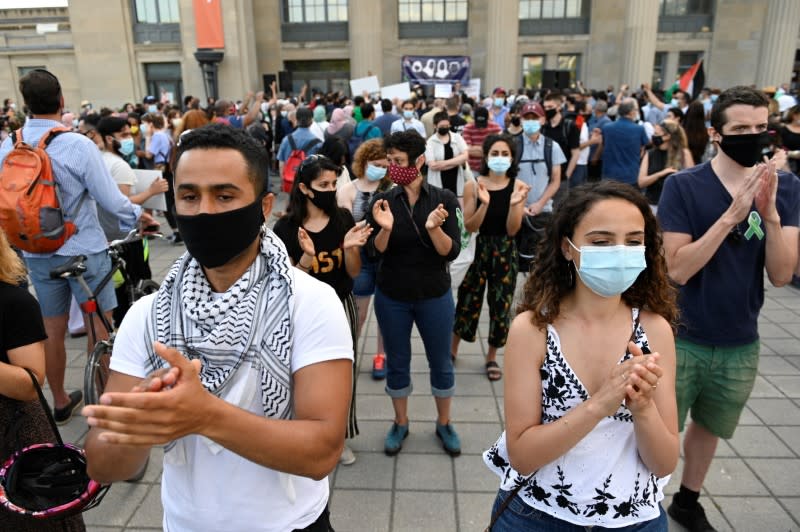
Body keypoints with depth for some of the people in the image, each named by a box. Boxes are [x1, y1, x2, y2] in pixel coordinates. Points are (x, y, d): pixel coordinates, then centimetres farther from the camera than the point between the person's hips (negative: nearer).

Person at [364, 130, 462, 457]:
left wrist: (433, 228, -31)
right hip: (391, 298, 1)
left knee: (441, 362, 14)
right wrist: (385, 229, -27)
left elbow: (451, 252, -13)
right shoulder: (383, 201, -6)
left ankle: (444, 424, 36)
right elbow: (374, 253, -8)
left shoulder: (443, 199, -9)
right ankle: (400, 423, 37)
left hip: (434, 296, -1)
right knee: (397, 363, 15)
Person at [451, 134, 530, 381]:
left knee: (501, 304, 8)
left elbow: (512, 230, -9)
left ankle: (492, 357, 29)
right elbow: (469, 227, -11)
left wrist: (514, 203, -24)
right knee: (468, 300, 8)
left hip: (504, 252, 1)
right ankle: (453, 348, 32)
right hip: (477, 249, -1)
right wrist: (484, 204, -26)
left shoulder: (518, 186, -4)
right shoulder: (473, 185, -7)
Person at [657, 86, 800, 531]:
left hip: (742, 344, 4)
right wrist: (732, 214, -27)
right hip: (681, 339, -4)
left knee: (709, 428, 23)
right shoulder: (684, 185, -14)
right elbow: (677, 270, -20)